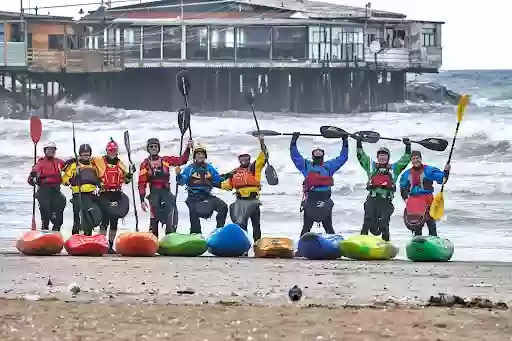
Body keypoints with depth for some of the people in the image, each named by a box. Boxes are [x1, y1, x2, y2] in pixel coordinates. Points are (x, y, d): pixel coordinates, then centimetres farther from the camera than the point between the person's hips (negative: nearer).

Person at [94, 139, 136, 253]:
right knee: (105, 220, -10)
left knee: (114, 222, 6)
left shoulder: (120, 164, 13)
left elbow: (126, 180, 15)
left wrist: (130, 172, 0)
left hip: (117, 195, 4)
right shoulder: (99, 161, 1)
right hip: (104, 195, -4)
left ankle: (110, 245, 13)